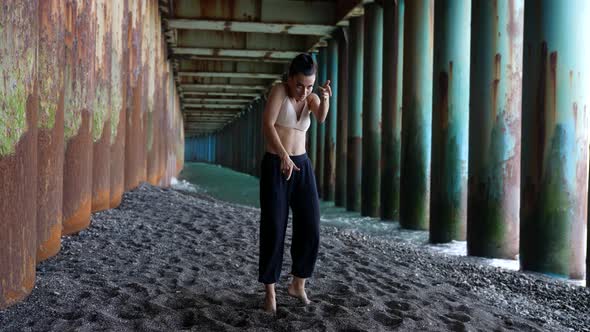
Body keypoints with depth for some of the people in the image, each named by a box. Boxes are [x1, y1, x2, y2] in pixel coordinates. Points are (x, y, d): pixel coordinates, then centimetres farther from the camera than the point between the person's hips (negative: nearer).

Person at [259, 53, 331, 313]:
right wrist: (284, 155, -30)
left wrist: (325, 99, -36)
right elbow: (267, 125, -19)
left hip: (302, 166, 5)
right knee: (273, 230, -4)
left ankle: (298, 284, 20)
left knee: (310, 228, 1)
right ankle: (270, 292, 9)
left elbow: (321, 118, -16)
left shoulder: (312, 98, 7)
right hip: (274, 166, -5)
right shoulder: (279, 90, -7)